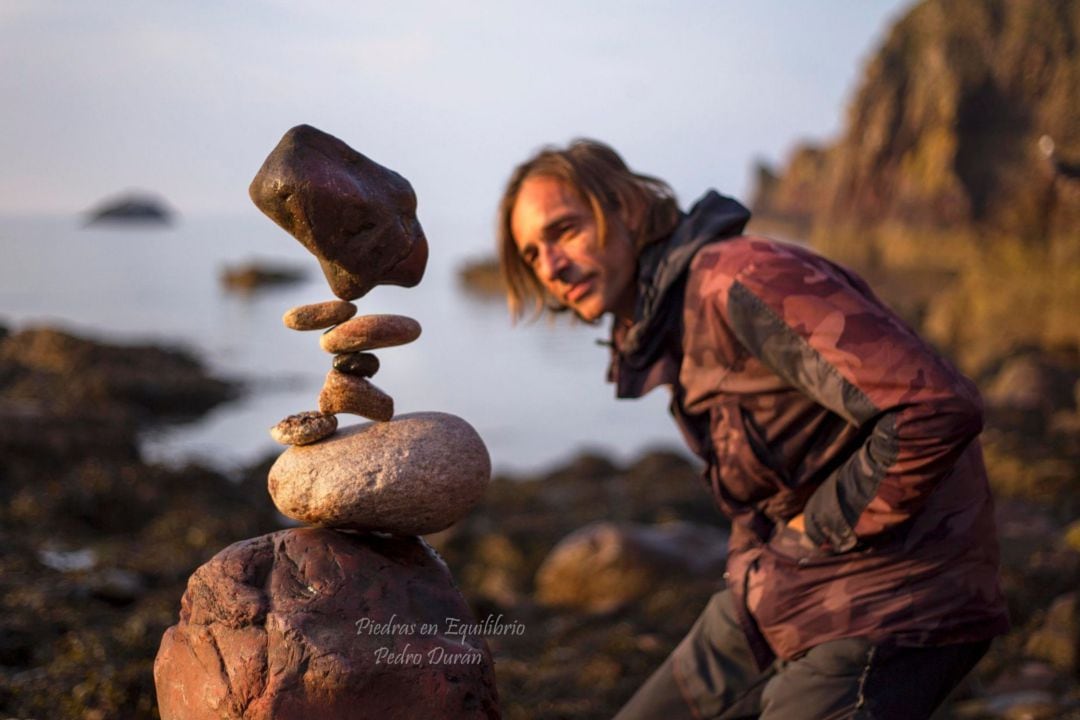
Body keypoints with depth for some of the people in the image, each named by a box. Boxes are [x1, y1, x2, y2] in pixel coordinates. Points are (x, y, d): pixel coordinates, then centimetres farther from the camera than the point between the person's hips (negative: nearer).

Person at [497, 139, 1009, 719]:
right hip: (768, 606, 9)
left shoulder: (740, 280, -21)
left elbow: (935, 409, -30)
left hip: (876, 616, -9)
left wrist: (823, 531, -18)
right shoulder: (659, 328, 9)